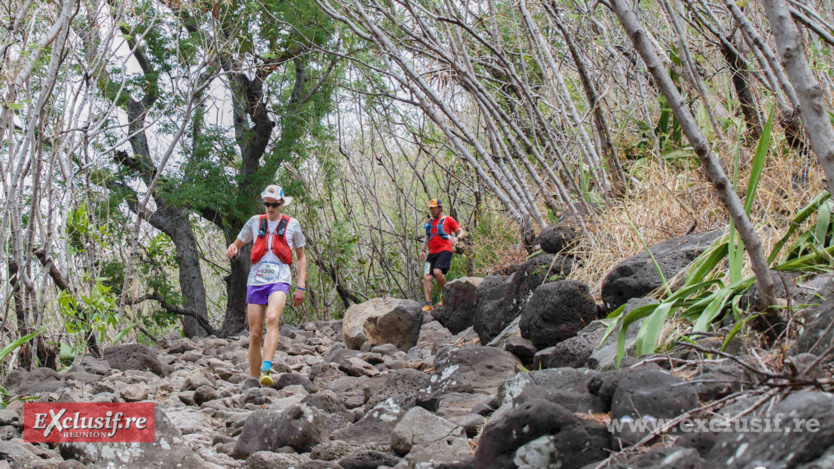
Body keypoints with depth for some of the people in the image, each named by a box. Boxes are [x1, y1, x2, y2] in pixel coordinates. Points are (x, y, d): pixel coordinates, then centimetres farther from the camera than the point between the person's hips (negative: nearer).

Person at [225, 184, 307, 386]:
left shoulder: (292, 224, 10)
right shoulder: (255, 222, 14)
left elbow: (301, 257, 15)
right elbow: (237, 244, 22)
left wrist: (301, 286, 6)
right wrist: (232, 249, -4)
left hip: (279, 280, -3)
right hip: (256, 281, 3)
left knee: (272, 318, -30)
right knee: (255, 333, -1)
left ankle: (266, 370, -40)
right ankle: (254, 380, 8)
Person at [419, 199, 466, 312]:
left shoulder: (447, 220, 6)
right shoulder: (430, 221, 24)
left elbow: (462, 232, 2)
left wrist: (457, 238, -19)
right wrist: (423, 250, 21)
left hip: (444, 250, -6)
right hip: (432, 253, 6)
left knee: (437, 272, -28)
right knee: (427, 277, -9)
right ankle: (428, 304, -11)